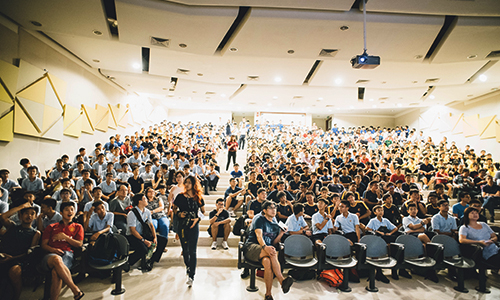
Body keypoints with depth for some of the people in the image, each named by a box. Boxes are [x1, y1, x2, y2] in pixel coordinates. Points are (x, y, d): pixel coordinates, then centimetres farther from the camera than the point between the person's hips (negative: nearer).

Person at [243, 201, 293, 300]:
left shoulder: (276, 225, 21)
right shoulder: (259, 219, 3)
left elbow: (273, 243, 17)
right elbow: (259, 236, -14)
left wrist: (281, 233, 2)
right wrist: (265, 247, -34)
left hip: (267, 250, 4)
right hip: (251, 248, -4)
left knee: (267, 262, -36)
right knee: (273, 252, -37)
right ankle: (282, 281, -36)